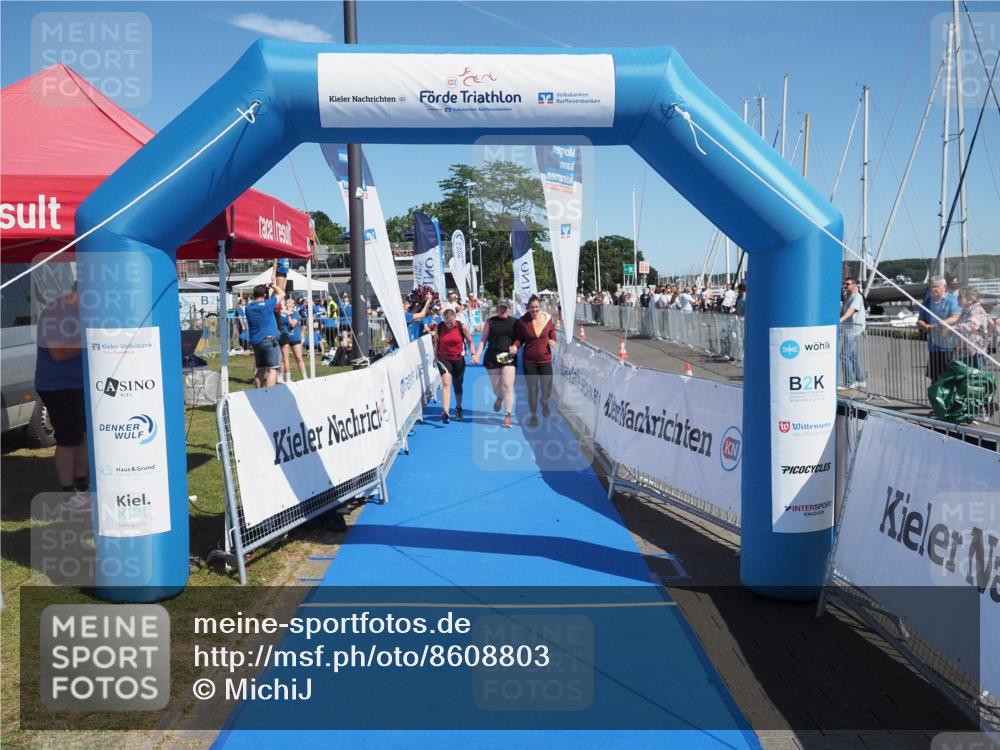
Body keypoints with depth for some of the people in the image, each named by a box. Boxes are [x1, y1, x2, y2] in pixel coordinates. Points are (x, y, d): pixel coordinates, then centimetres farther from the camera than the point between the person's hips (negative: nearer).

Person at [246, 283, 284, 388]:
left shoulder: (249, 307, 8)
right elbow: (281, 293, 2)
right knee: (272, 369, -8)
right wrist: (272, 285, 17)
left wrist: (267, 288, 27)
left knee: (259, 369, 14)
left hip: (255, 342, 7)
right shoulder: (267, 304, -9)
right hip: (269, 340, -7)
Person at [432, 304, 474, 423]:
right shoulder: (439, 327, -8)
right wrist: (435, 356, 8)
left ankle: (458, 408, 39)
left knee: (458, 385, 15)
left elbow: (470, 342, 1)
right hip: (443, 358, -1)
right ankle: (445, 412, -27)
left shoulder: (462, 326, -10)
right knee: (446, 383, -19)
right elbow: (436, 342, 7)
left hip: (458, 359, 1)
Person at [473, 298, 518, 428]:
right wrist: (477, 354, -5)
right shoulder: (490, 322, 7)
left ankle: (507, 416, -5)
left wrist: (515, 346, -10)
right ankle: (499, 398, 45)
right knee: (496, 387, 8)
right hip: (492, 357, 1)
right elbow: (483, 340, 6)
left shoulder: (515, 322, 7)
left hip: (509, 358, -1)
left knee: (507, 387, -11)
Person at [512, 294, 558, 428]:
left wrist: (553, 341, -14)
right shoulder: (522, 321, -7)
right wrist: (515, 346, -16)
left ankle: (544, 402, 36)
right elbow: (519, 338, 4)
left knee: (547, 389, -1)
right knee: (532, 389, 5)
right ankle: (533, 415, 25)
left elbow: (552, 336, 7)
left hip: (545, 360, 1)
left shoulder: (547, 319, -3)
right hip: (529, 361, -1)